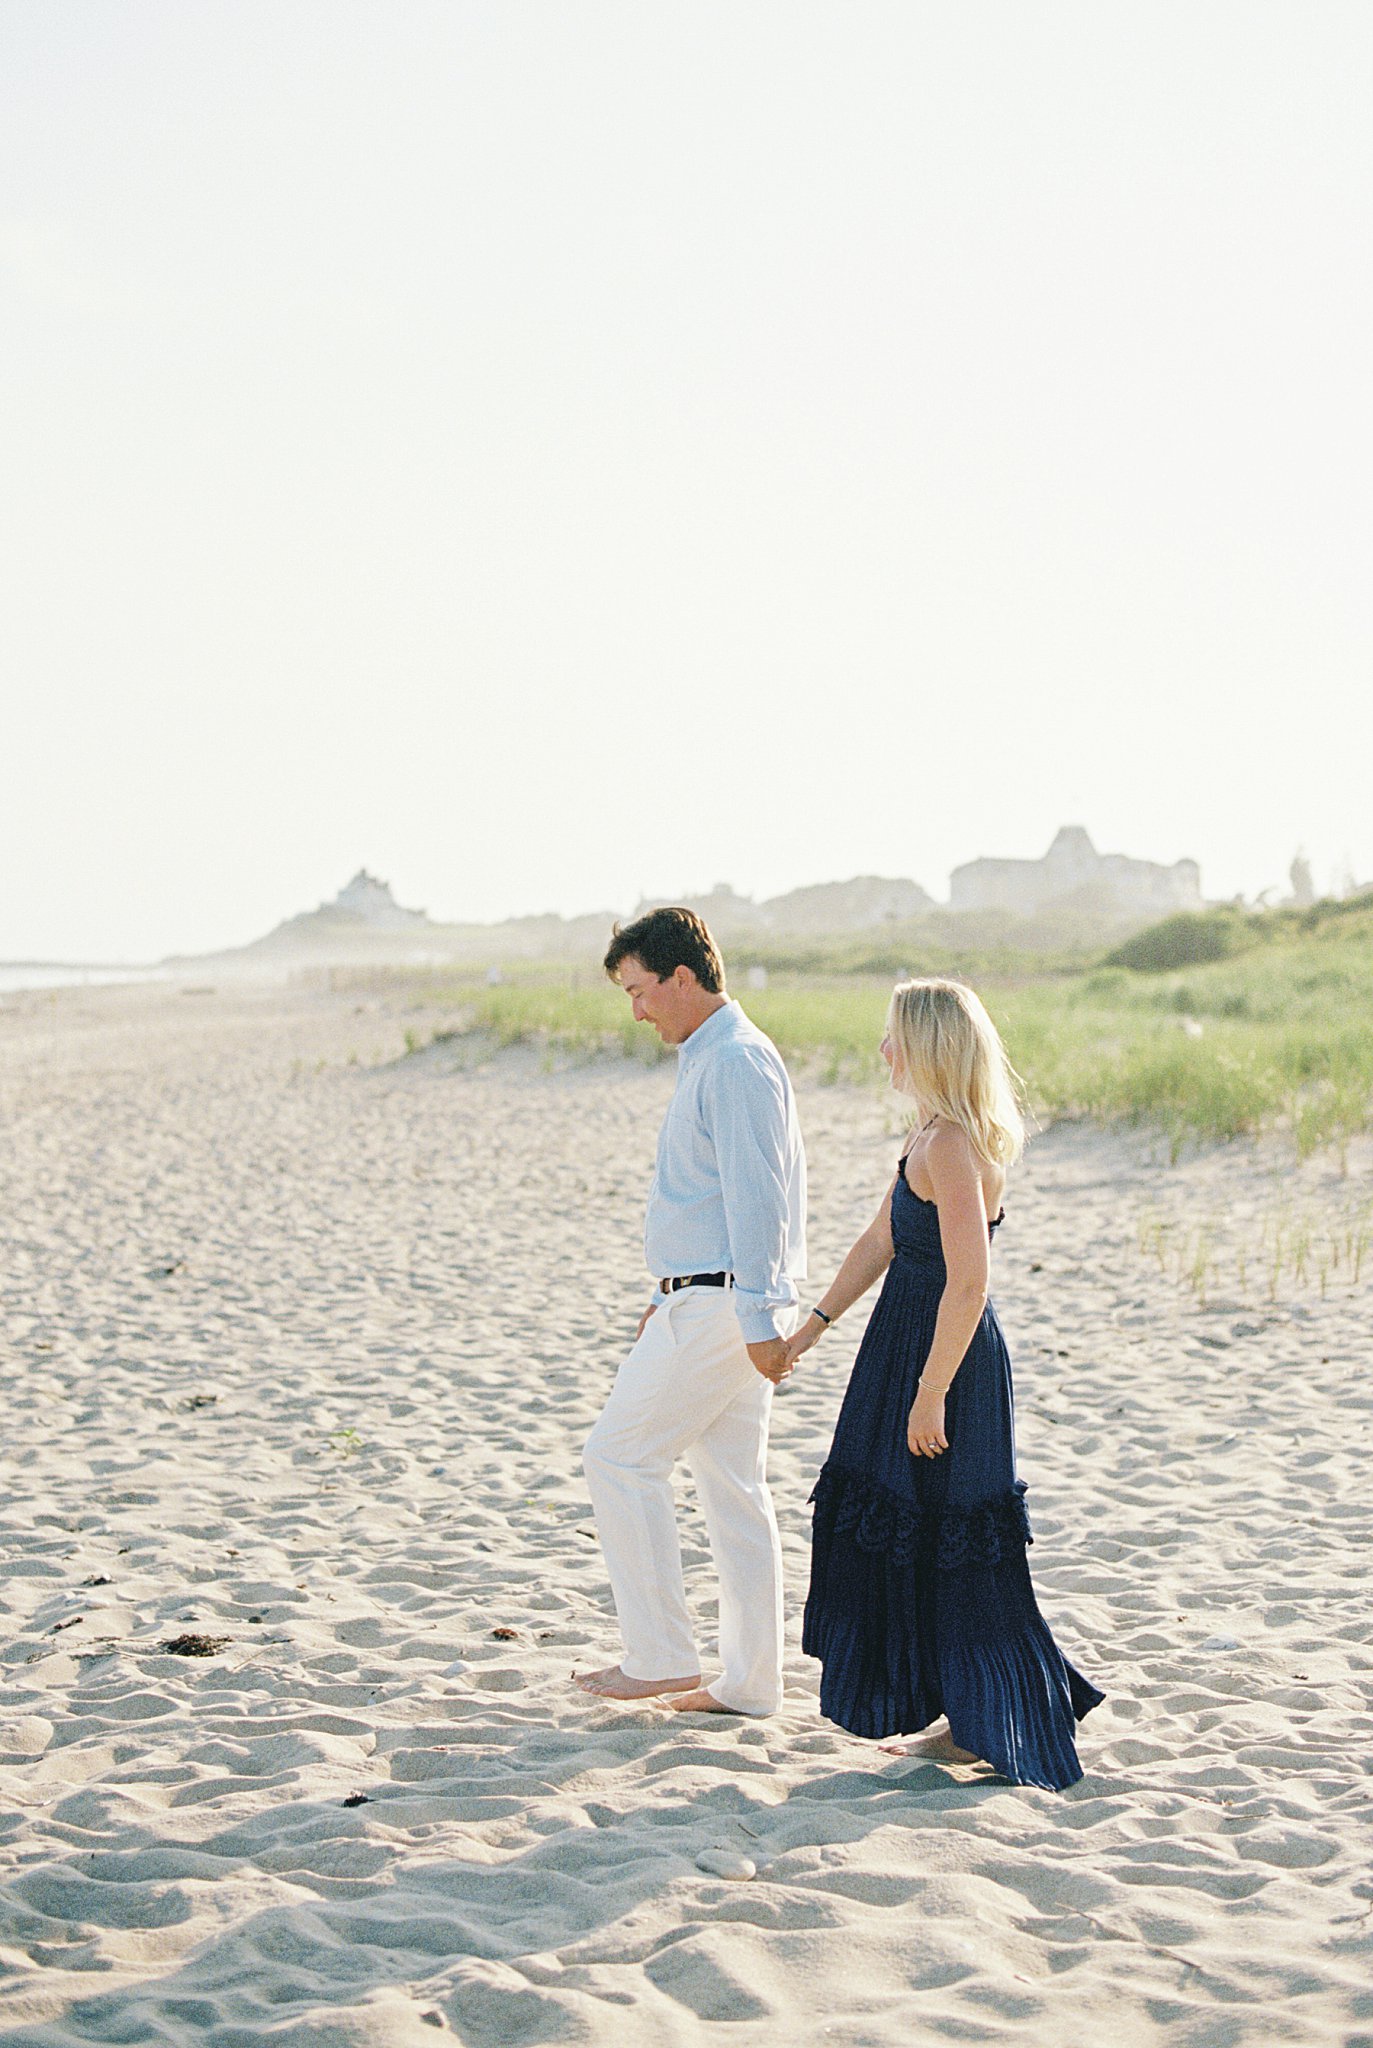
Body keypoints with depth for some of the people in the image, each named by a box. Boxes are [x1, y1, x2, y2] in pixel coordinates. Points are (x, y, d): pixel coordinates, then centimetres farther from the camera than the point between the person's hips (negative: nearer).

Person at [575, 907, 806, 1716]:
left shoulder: (736, 1060, -15)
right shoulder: (710, 1058, 18)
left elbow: (755, 1198, -21)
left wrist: (757, 1322, -23)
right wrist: (669, 1296, 27)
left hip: (723, 1307, -10)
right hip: (716, 1305, 10)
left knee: (621, 1459, -5)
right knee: (734, 1488, 10)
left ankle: (661, 1656, 0)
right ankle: (750, 1681, 14)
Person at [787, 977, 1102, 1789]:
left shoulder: (953, 1144, -21)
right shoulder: (929, 1134, 10)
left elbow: (968, 1284, -24)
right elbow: (881, 1242, 18)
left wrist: (930, 1394, -22)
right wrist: (815, 1324, 18)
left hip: (947, 1353, -10)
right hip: (908, 1339, 10)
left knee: (953, 1548, 0)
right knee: (904, 1534, 17)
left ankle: (992, 1729, 13)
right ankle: (969, 1719, 26)